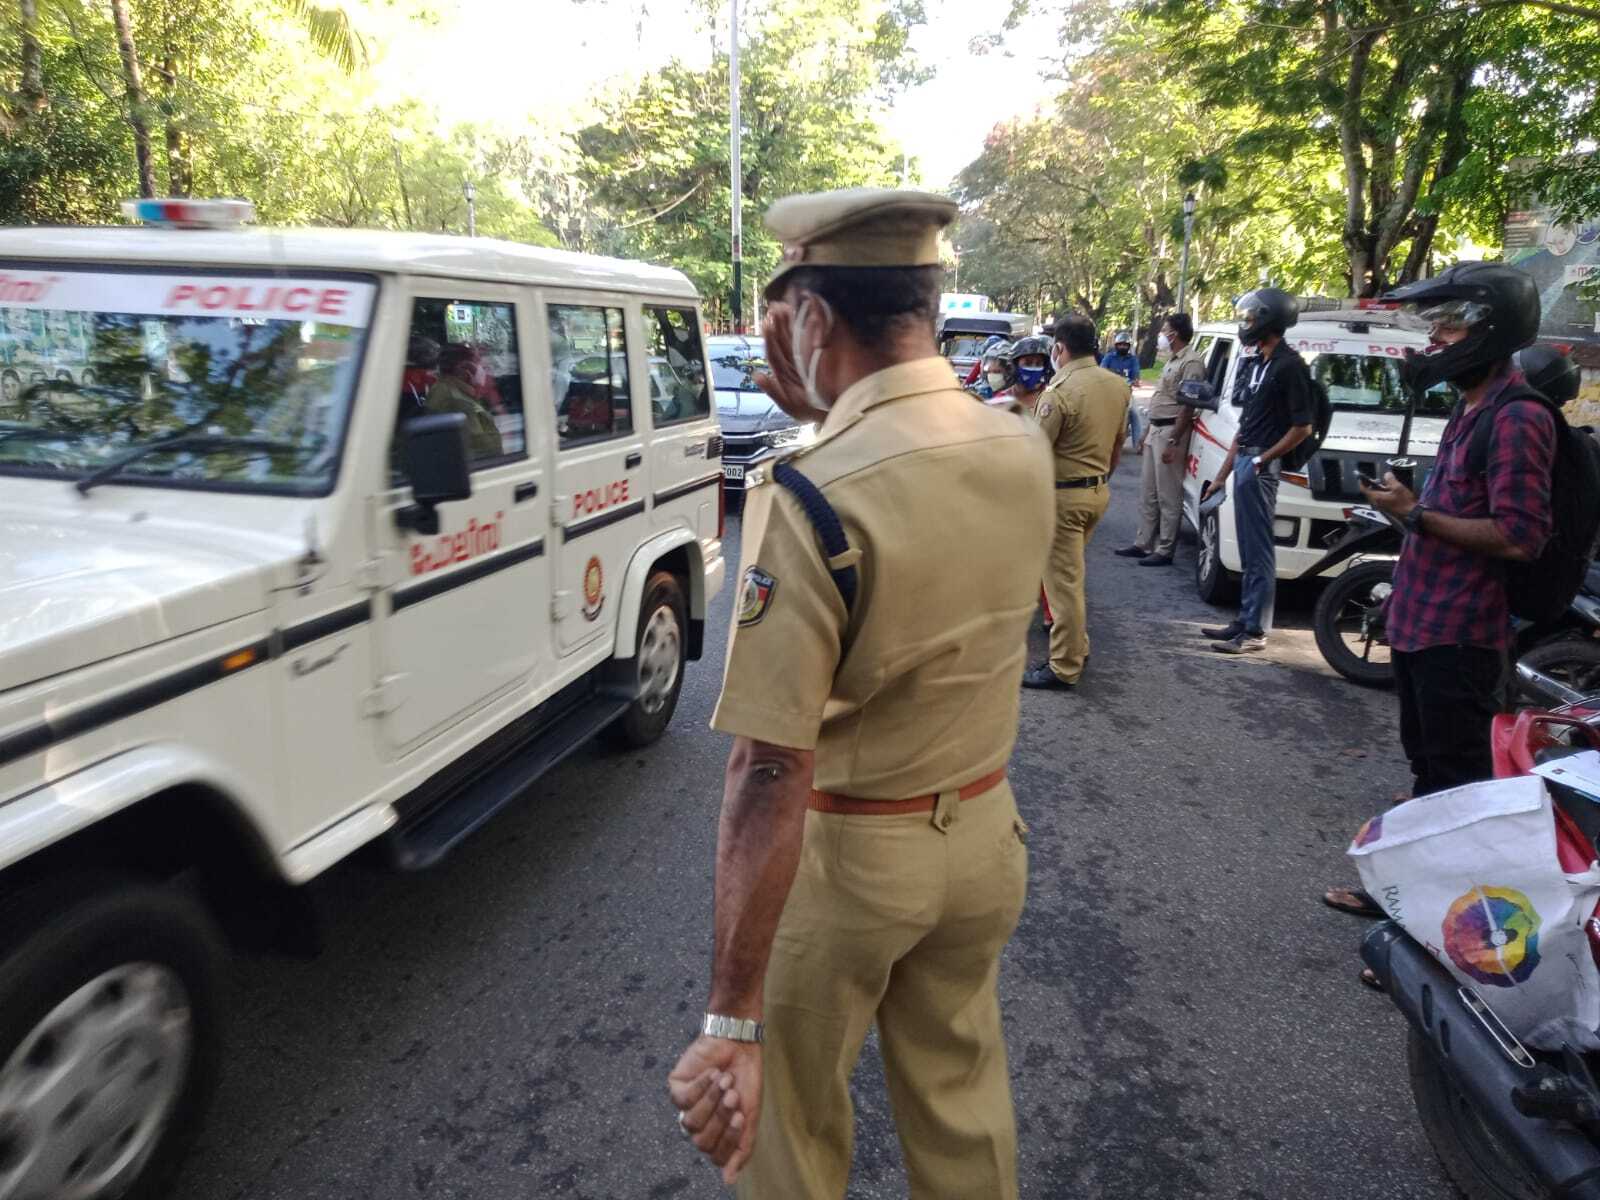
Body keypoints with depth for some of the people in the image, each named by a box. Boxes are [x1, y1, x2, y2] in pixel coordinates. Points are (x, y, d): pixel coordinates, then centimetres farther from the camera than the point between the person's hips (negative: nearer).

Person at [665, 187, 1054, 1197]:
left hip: (847, 852, -5)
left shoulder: (809, 498, -27)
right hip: (985, 831, 6)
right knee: (962, 1090, 26)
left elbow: (771, 773, -30)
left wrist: (731, 1021, -25)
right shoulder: (1026, 449, -7)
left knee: (789, 1115, 22)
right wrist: (824, 413, 9)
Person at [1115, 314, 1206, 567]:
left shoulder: (1191, 361, -15)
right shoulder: (1174, 360, 16)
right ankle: (1143, 544, 22)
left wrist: (1173, 442, -24)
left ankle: (1164, 551, 1)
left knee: (1168, 496, -4)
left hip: (1171, 432, -10)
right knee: (1148, 493, 14)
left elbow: (1187, 406, -21)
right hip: (1157, 430, 10)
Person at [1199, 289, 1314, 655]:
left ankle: (1255, 631, -1)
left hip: (1260, 466, -9)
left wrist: (1263, 459, -13)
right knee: (1248, 551, 13)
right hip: (1243, 462, 9)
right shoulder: (1255, 362, 16)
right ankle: (1245, 620, 20)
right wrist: (1222, 473, 18)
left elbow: (1303, 426, -14)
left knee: (1258, 552, -5)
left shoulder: (1289, 365, -11)